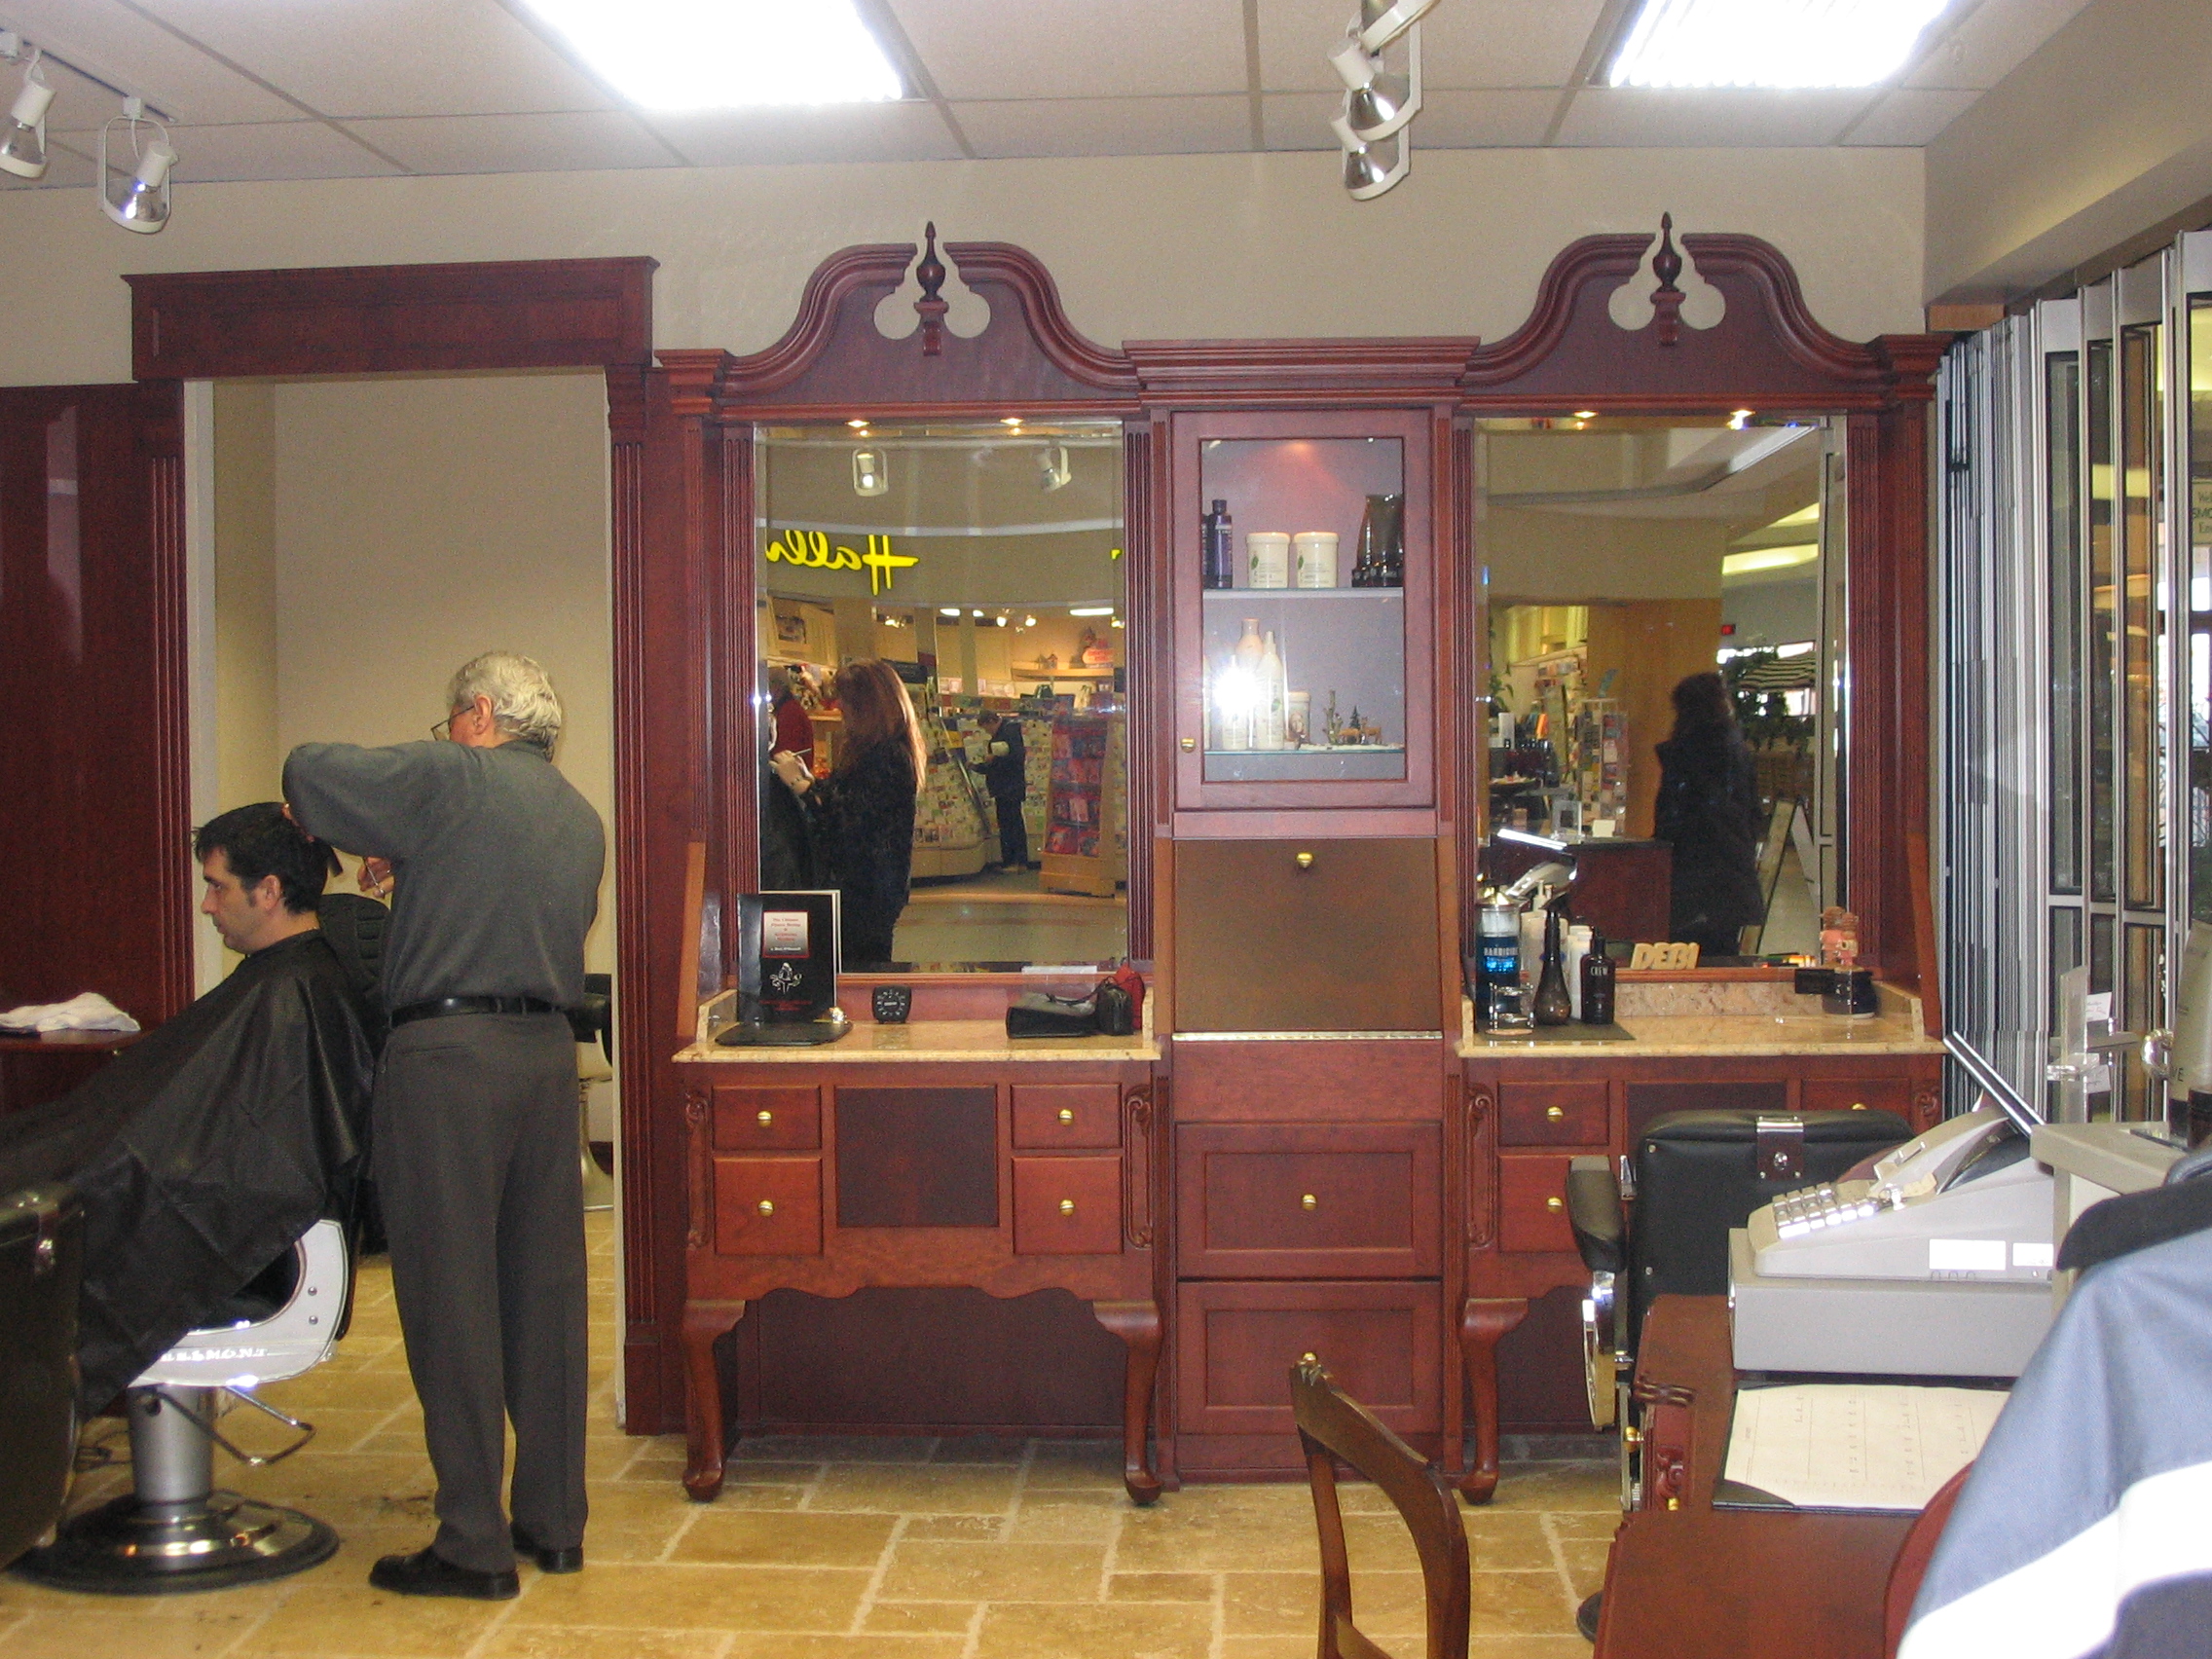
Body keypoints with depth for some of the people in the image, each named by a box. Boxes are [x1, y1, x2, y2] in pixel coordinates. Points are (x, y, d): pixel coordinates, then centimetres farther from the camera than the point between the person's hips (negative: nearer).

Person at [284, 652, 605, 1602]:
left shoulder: (452, 779, -4)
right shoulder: (582, 820, 18)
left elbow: (309, 771, -4)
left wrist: (370, 841, 14)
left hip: (448, 1053, -7)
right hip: (548, 1050, 7)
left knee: (451, 1297, -2)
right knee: (543, 1289, 11)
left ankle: (473, 1545, 2)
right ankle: (554, 1522, 19)